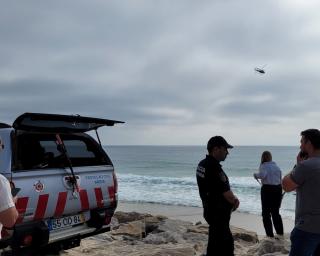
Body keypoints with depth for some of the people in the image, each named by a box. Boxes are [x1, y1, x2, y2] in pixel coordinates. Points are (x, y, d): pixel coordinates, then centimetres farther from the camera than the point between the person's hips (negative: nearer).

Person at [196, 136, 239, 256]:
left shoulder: (203, 164, 7)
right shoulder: (213, 167, -25)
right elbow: (226, 193, -21)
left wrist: (233, 198, 0)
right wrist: (234, 202, 0)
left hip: (211, 209, 10)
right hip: (217, 213, -10)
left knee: (227, 241, 21)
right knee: (217, 245, -1)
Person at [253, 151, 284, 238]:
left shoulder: (263, 166, -8)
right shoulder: (276, 166, 10)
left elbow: (262, 175, -29)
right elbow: (280, 179, 13)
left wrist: (255, 175, -8)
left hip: (267, 189, -6)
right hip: (278, 189, 6)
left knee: (266, 213, 5)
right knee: (275, 212, 20)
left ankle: (270, 234, 3)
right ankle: (280, 232, 24)